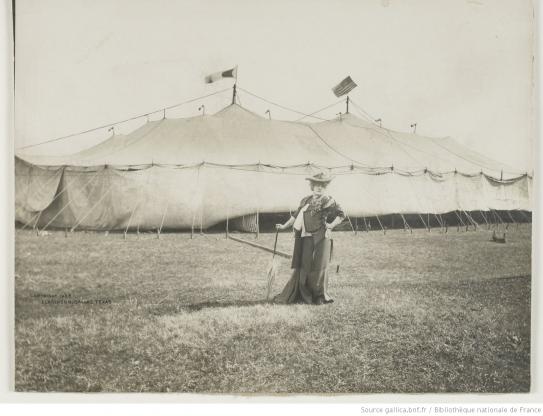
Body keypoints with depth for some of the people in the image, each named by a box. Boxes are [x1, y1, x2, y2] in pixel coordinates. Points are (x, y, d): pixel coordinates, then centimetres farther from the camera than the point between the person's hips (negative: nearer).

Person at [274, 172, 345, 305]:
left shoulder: (328, 201, 1)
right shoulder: (305, 201, 15)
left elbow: (341, 214, 1)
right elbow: (296, 215, 23)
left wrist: (332, 225, -9)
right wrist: (284, 226, 21)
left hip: (322, 237, -4)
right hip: (307, 237, 4)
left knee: (320, 266, -1)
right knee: (304, 265, 3)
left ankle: (320, 296, 10)